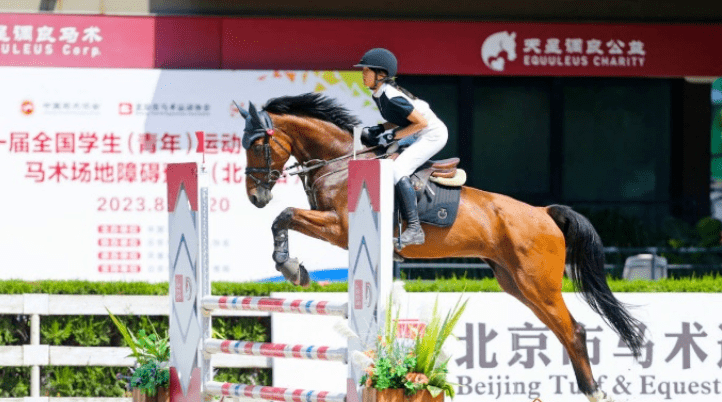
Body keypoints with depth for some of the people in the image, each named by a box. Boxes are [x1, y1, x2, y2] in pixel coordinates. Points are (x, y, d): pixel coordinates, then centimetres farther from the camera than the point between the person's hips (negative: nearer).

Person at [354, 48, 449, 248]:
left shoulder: (391, 97, -24)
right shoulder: (379, 95, 4)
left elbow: (422, 122, -24)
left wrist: (392, 135, -21)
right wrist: (379, 130, -1)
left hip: (433, 134, -11)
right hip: (419, 136, 11)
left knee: (398, 169, -25)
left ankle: (414, 229, -27)